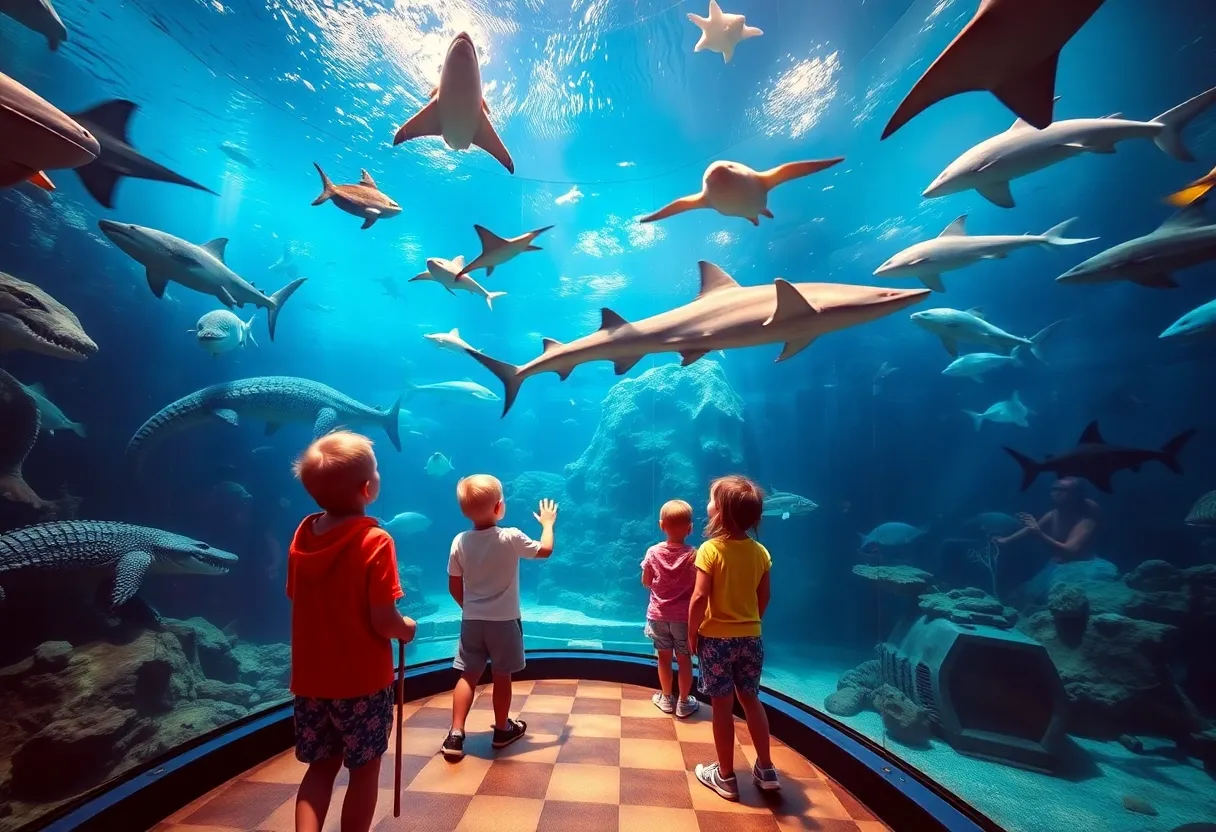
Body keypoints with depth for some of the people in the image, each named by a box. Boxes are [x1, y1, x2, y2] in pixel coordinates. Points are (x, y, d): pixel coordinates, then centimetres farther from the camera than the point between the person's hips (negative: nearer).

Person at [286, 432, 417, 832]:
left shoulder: (302, 535, -4)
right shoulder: (375, 541, -23)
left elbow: (298, 600, 7)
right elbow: (384, 622, -23)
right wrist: (408, 628, -2)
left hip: (311, 678, 6)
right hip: (363, 679, -5)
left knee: (321, 765, 23)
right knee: (364, 769, 16)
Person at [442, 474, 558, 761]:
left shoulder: (460, 542, -9)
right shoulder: (511, 538, -20)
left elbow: (454, 587, 0)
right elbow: (546, 550, -4)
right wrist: (548, 523, 11)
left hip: (472, 621, 3)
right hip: (504, 621, -3)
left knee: (468, 675, 15)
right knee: (502, 676, 13)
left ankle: (455, 735, 17)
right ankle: (502, 730, 31)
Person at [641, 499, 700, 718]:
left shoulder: (653, 552, -12)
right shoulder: (693, 555, -18)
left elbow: (646, 583, -2)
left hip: (658, 615, 2)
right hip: (683, 617, -1)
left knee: (664, 658, 16)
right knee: (684, 659, 14)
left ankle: (666, 699, 32)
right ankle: (683, 702, 28)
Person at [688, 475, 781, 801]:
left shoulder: (710, 549, -19)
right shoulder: (760, 552, -4)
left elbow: (700, 597, -21)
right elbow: (765, 597, 5)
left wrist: (691, 633, -8)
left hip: (716, 638, -4)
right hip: (751, 637, 5)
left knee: (722, 706, 10)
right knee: (751, 700, 21)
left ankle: (725, 776, 26)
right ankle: (766, 769, 34)